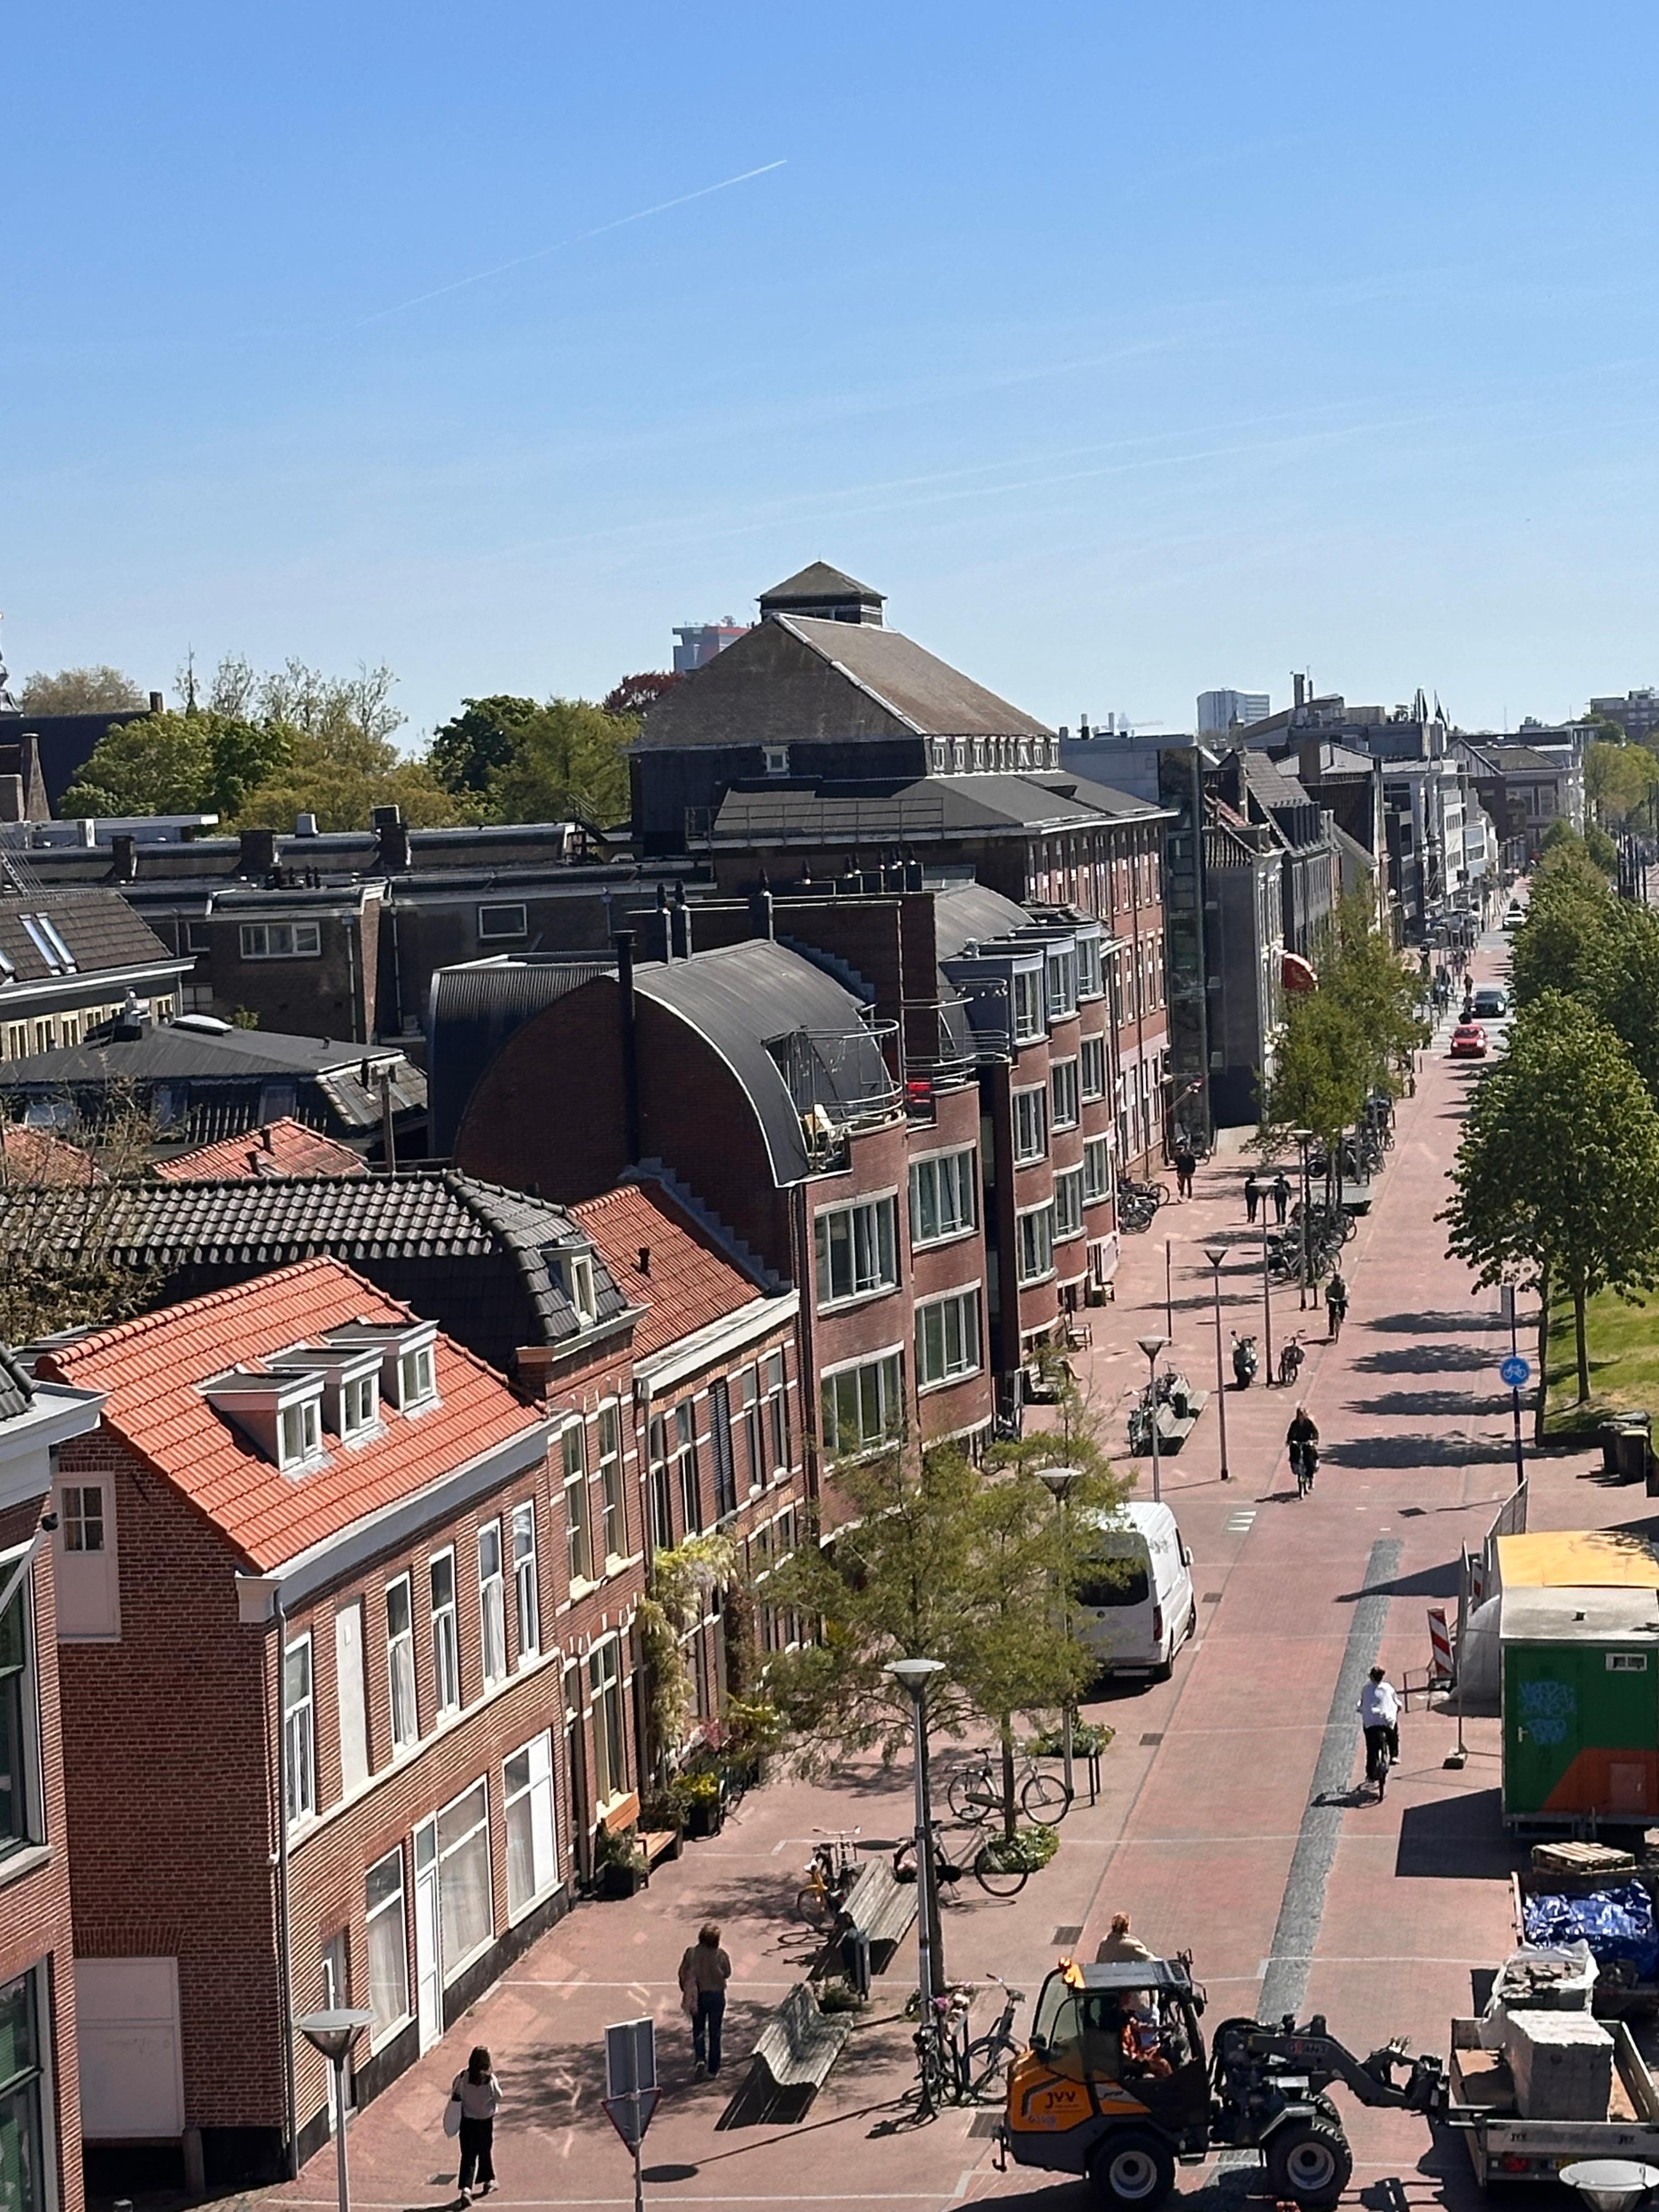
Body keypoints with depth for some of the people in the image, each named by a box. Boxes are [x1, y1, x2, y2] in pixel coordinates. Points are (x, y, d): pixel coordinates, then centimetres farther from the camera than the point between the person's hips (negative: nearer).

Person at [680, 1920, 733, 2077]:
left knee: (698, 2029, 19)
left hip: (697, 1996, 1)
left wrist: (686, 1992, 9)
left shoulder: (691, 1953, -12)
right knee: (714, 2033, 10)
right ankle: (713, 2070, 13)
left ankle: (700, 2058, -3)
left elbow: (683, 1974, -4)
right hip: (716, 1995, -1)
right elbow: (727, 1973, -1)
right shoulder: (720, 1955, -15)